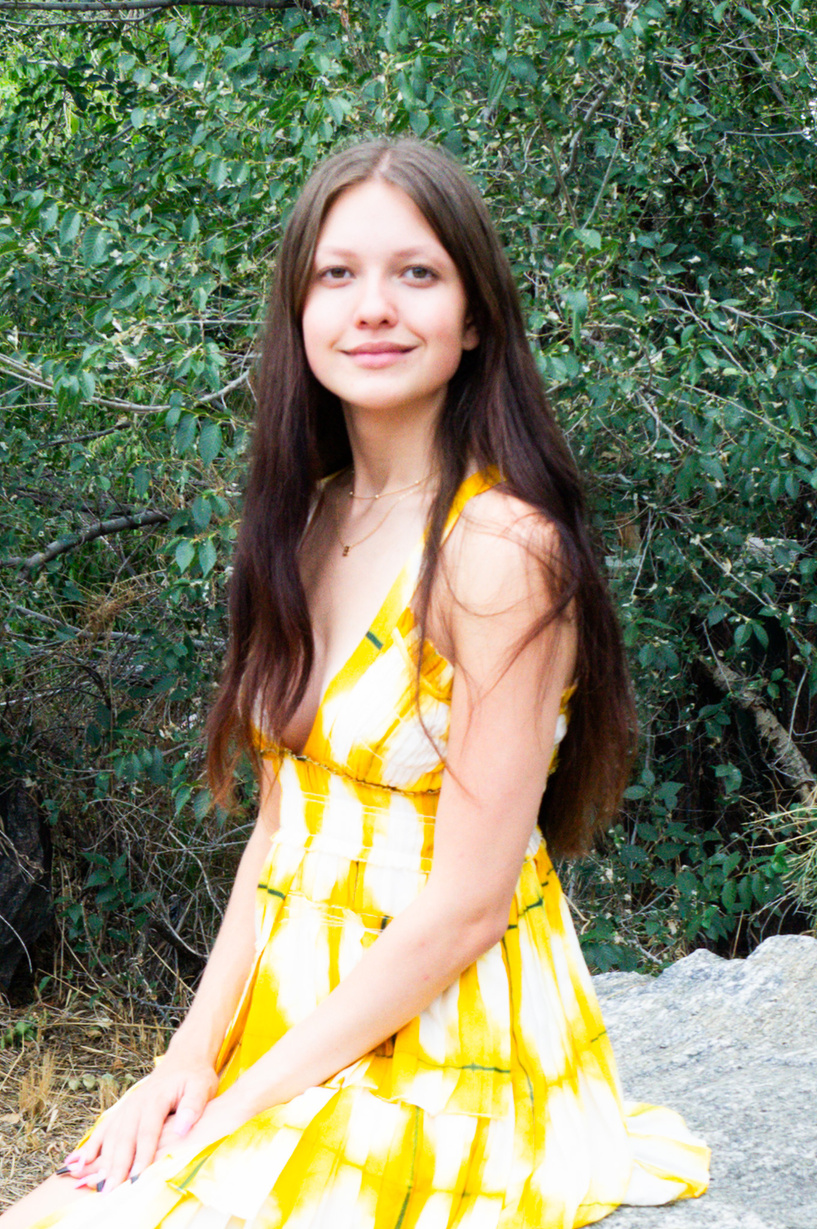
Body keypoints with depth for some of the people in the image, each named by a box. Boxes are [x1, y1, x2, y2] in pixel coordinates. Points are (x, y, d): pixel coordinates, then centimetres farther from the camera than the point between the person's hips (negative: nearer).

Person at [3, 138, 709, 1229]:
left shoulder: (501, 547, -19)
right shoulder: (315, 521, 5)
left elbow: (462, 905, -19)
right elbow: (281, 822, 7)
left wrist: (241, 1107, -14)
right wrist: (196, 1052, -4)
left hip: (442, 1050, -6)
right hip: (297, 1010, 6)